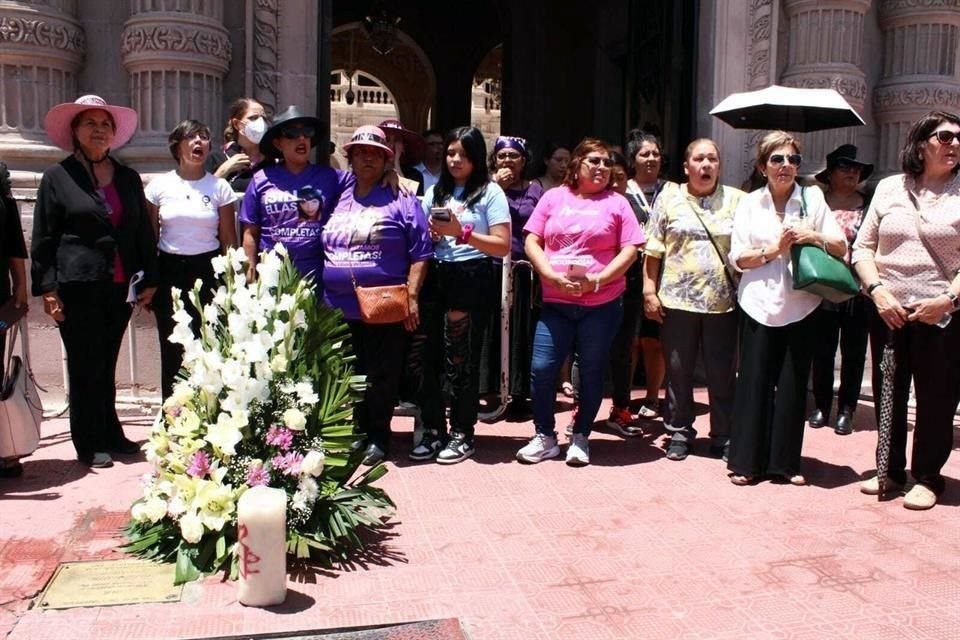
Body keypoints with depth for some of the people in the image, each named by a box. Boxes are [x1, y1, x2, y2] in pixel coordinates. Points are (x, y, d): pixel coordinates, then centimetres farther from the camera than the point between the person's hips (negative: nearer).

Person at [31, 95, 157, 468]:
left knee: (107, 365, 13)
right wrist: (47, 289, -8)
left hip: (120, 287, 4)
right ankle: (90, 445, 13)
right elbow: (43, 238, -2)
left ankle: (111, 436, 24)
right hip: (79, 288, -4)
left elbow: (144, 233, 13)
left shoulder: (128, 178, 12)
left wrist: (149, 281, 9)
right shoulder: (57, 177, 0)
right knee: (86, 367, 3)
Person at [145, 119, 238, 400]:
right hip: (170, 271, 1)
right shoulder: (159, 185, 4)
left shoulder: (220, 187, 2)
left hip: (208, 271, -1)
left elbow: (229, 239, 4)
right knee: (172, 349, 6)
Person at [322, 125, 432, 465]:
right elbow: (323, 249, 19)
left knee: (381, 375, 4)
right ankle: (357, 432, 26)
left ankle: (378, 438, 17)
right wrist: (321, 294, 12)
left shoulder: (401, 201, 0)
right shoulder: (338, 200, 14)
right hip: (340, 309, 5)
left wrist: (411, 296, -12)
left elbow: (420, 253, -5)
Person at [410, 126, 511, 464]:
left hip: (472, 280, -5)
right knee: (430, 355, 4)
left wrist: (462, 233, -16)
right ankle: (433, 430, 16)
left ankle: (462, 434, 13)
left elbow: (502, 246, -7)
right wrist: (431, 234, -4)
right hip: (436, 278, 5)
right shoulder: (435, 192, 16)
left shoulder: (490, 192, 0)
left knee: (462, 358, 1)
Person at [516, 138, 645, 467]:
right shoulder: (553, 197, 8)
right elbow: (532, 242, 4)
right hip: (555, 301, 1)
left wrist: (597, 280, -14)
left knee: (591, 372, 7)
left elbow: (629, 251, -1)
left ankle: (581, 437, 23)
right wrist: (553, 276, -12)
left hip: (601, 303, -1)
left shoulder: (617, 203, 4)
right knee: (541, 369, -2)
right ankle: (545, 437, 15)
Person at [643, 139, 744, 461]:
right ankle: (679, 432, 22)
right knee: (678, 371, 8)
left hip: (723, 301, 0)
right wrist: (649, 291, -2)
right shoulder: (669, 200, 6)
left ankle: (723, 437, 20)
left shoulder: (737, 200, 7)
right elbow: (653, 251, 4)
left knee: (723, 374, 7)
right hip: (677, 300, 0)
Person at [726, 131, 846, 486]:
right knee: (754, 382, 2)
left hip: (801, 306, 1)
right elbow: (737, 258, 0)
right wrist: (774, 249, -13)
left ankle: (787, 462, 17)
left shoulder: (813, 199, 6)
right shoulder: (750, 203, 6)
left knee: (793, 384, 5)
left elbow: (841, 248, 4)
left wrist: (814, 237, -14)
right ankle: (746, 461, 12)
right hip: (760, 305, -1)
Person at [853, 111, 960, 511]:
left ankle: (927, 477, 20)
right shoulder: (889, 188, 6)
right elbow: (862, 247, 6)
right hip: (887, 310, 2)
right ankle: (891, 470, 27)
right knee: (888, 394, 11)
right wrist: (878, 291, -7)